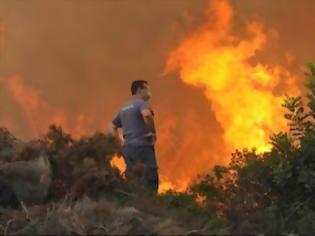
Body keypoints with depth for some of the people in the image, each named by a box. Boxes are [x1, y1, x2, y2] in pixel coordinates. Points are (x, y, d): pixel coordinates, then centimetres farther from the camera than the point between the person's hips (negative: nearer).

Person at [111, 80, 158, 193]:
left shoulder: (124, 108, 21)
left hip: (128, 147, 8)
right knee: (150, 180, -11)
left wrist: (121, 142, 20)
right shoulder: (141, 103, -4)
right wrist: (153, 133, -16)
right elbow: (147, 115, -27)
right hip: (142, 146, -8)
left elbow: (113, 126, 28)